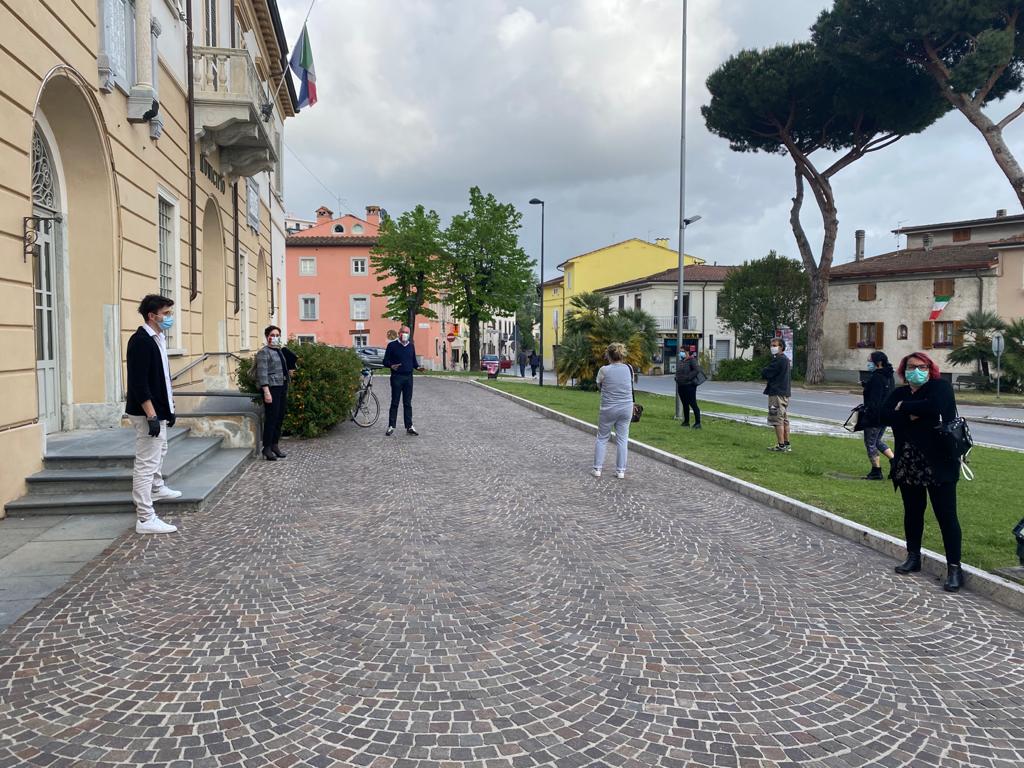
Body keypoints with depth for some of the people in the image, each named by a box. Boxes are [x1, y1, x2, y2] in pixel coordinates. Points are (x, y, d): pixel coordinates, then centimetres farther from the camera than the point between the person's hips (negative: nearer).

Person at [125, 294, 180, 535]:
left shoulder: (158, 339, 11)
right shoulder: (140, 341, -19)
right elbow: (138, 383, -24)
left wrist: (169, 407, 20)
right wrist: (151, 416, -25)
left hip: (159, 409, 10)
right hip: (147, 412, -10)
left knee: (159, 451, 28)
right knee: (146, 462, -8)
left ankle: (156, 488, 51)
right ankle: (145, 519, -5)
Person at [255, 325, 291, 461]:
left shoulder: (280, 351, 17)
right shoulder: (264, 353, -7)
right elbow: (262, 373, -14)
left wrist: (286, 389, 16)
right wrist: (266, 392, -22)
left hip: (282, 387, 8)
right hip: (271, 387, -8)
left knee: (280, 417, 9)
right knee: (271, 418, -8)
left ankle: (275, 445, 19)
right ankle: (267, 448, -2)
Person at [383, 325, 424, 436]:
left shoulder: (411, 346, 13)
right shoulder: (392, 345, -1)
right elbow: (385, 361, -1)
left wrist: (417, 367, -1)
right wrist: (391, 366, -22)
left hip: (408, 377, 4)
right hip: (397, 377, -4)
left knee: (407, 403, 7)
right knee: (395, 403, -1)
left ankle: (409, 426, 9)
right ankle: (391, 426, 5)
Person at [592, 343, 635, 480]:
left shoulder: (604, 370, -11)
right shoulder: (629, 369, -3)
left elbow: (599, 386, 4)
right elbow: (631, 385, 9)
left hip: (608, 409, -2)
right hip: (626, 408, 2)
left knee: (602, 438, 12)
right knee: (622, 439, 9)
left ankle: (597, 468, 13)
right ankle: (620, 471, 10)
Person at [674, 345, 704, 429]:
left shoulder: (692, 360, -11)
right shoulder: (681, 361, 14)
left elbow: (697, 370, -24)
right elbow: (678, 371, 27)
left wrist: (688, 377, -22)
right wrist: (677, 378, 11)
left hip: (689, 385, -9)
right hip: (681, 386, 9)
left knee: (693, 404, -7)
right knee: (685, 404, 16)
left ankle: (697, 423, -5)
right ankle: (686, 421, 25)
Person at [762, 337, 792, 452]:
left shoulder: (778, 360, -15)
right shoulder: (786, 359, 17)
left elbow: (765, 373, -18)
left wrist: (763, 371, 6)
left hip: (777, 393, -10)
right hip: (785, 392, 10)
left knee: (778, 420, -8)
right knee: (785, 420, 13)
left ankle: (781, 446, -8)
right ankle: (787, 444, 17)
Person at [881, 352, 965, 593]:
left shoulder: (940, 387, -3)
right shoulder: (899, 393, 11)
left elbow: (933, 406, -25)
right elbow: (885, 415, -6)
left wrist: (904, 407, -11)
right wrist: (913, 415, -18)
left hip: (938, 465, -5)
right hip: (908, 466, 5)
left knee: (946, 515, -2)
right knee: (912, 512, 15)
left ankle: (954, 567, 4)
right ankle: (913, 557, 29)